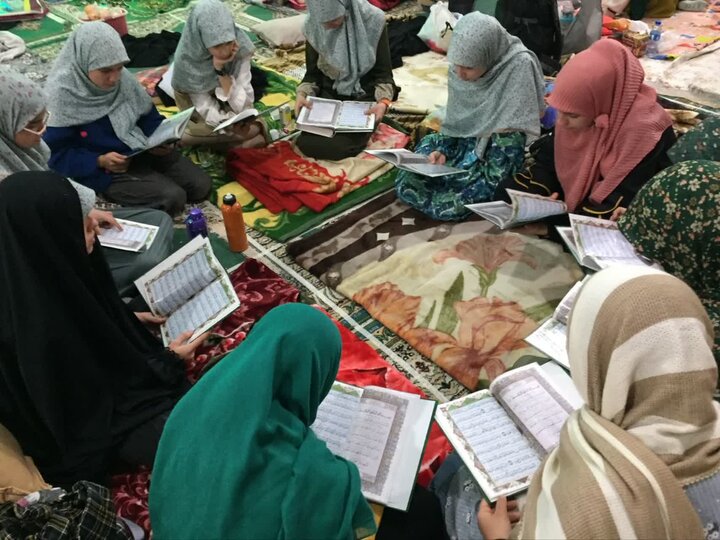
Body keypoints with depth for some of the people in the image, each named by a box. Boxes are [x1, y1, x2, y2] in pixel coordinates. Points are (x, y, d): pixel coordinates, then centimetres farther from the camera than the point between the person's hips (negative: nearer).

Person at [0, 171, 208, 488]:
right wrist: (170, 361, -14)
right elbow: (100, 401, -24)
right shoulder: (43, 328, -38)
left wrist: (133, 318, 3)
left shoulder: (38, 273, -14)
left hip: (106, 369, 8)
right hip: (99, 425, -8)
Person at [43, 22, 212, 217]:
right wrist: (99, 161, -27)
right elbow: (55, 155, -14)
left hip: (143, 149, 6)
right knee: (172, 198, -22)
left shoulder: (122, 78, -4)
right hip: (105, 169, -5)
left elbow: (147, 114, 9)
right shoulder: (62, 96, -17)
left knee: (201, 186, -5)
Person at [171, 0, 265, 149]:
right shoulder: (188, 59, -31)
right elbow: (208, 111, -26)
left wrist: (220, 69, -37)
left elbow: (241, 105, -27)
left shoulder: (241, 48, -27)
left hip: (229, 105, 3)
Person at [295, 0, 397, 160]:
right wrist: (302, 94, -18)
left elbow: (383, 73, -10)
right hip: (330, 93, 3)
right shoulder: (313, 25, -8)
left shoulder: (372, 20, -16)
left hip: (363, 95, -3)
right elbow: (313, 73, 2)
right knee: (306, 144, -19)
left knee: (339, 146, -25)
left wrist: (383, 101, -29)